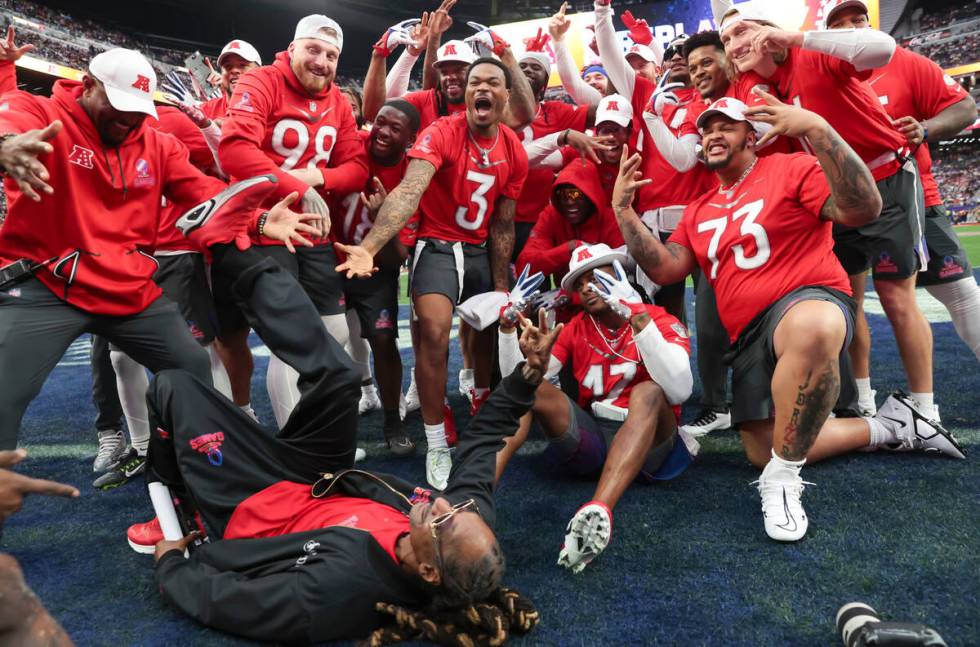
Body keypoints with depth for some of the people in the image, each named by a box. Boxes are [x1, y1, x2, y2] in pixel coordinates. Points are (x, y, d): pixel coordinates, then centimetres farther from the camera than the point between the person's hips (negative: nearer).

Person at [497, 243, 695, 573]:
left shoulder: (660, 321, -1)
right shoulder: (575, 329, 9)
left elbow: (679, 390, -21)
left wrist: (638, 318, -29)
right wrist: (508, 325, -14)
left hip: (648, 444, -3)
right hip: (591, 439, 3)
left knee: (649, 391, -32)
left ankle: (598, 512, -54)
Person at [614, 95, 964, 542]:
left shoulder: (790, 169, -2)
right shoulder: (699, 211, 18)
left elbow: (863, 209, -19)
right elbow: (664, 269, 8)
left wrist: (816, 130, -28)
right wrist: (624, 210, 2)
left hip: (808, 300, -7)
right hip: (748, 337, 7)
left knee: (809, 329, -46)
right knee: (763, 452, -1)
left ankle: (781, 480, -29)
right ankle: (888, 427, 18)